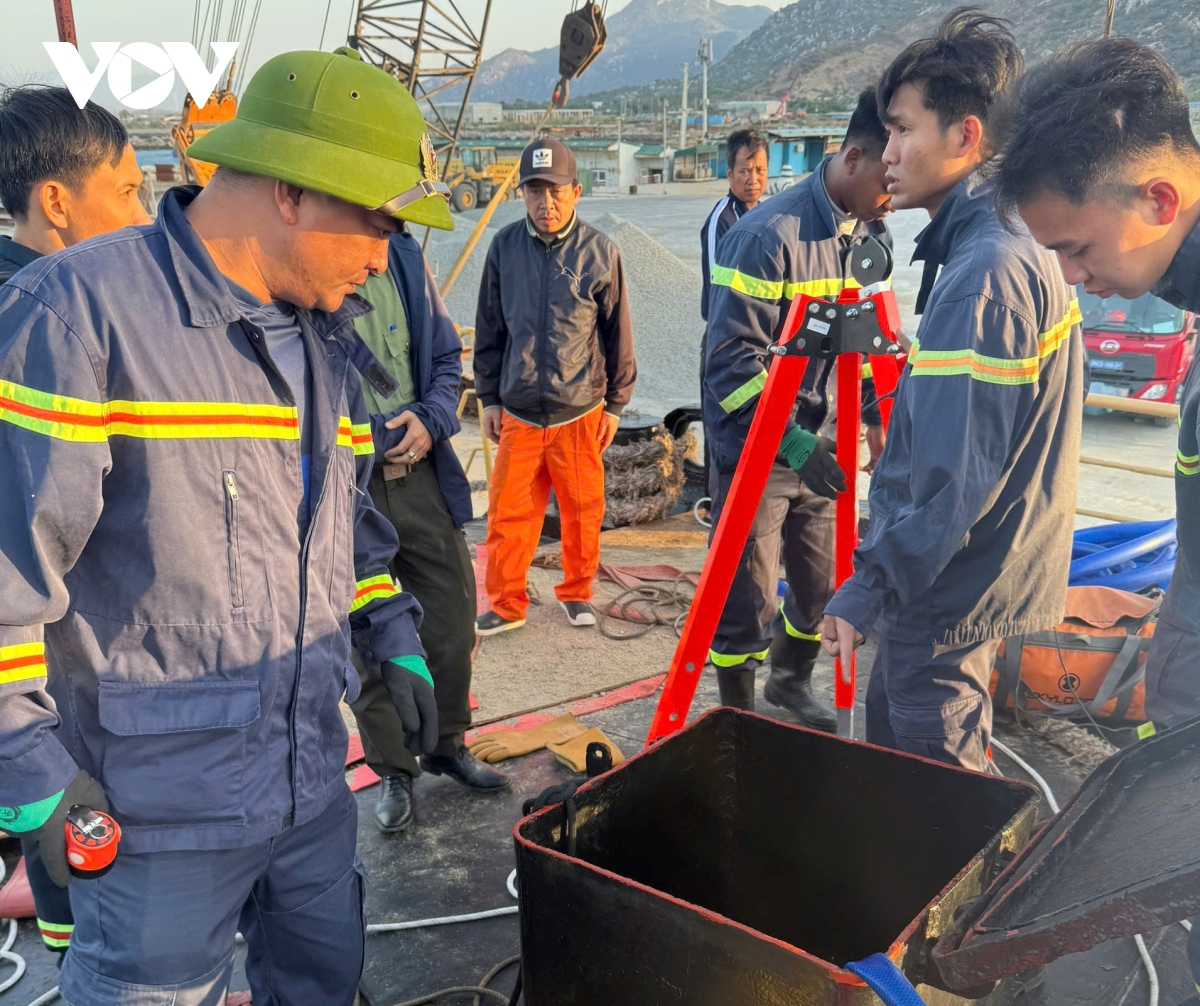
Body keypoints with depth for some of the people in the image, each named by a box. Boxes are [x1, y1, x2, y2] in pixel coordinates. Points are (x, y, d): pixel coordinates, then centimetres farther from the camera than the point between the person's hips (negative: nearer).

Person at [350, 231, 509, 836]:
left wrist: (432, 418, -5)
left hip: (418, 475, 4)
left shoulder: (402, 256, 4)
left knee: (453, 621, 13)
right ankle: (393, 770, 30)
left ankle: (448, 745, 37)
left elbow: (446, 358, 12)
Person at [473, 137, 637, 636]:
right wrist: (489, 397, 9)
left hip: (580, 412, -1)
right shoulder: (505, 247, 1)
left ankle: (577, 593, 30)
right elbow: (489, 329, 9)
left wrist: (615, 404, 6)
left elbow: (618, 334, 4)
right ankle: (506, 604, 21)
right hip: (518, 412, 1)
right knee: (508, 512, 4)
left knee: (582, 510, 9)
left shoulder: (599, 253, -4)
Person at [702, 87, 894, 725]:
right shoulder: (770, 235, -20)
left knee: (824, 584, 17)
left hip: (819, 446, 7)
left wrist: (877, 416, 0)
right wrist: (796, 444, -26)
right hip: (756, 453, -7)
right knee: (748, 602, 2)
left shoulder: (870, 232, 4)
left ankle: (791, 679, 43)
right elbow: (731, 361, -22)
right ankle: (739, 720, 23)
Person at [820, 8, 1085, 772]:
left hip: (950, 592, -10)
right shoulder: (1028, 246, 6)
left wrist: (867, 589, -22)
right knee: (892, 747, 25)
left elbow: (954, 476, -27)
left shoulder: (983, 272, -24)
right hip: (994, 570, 10)